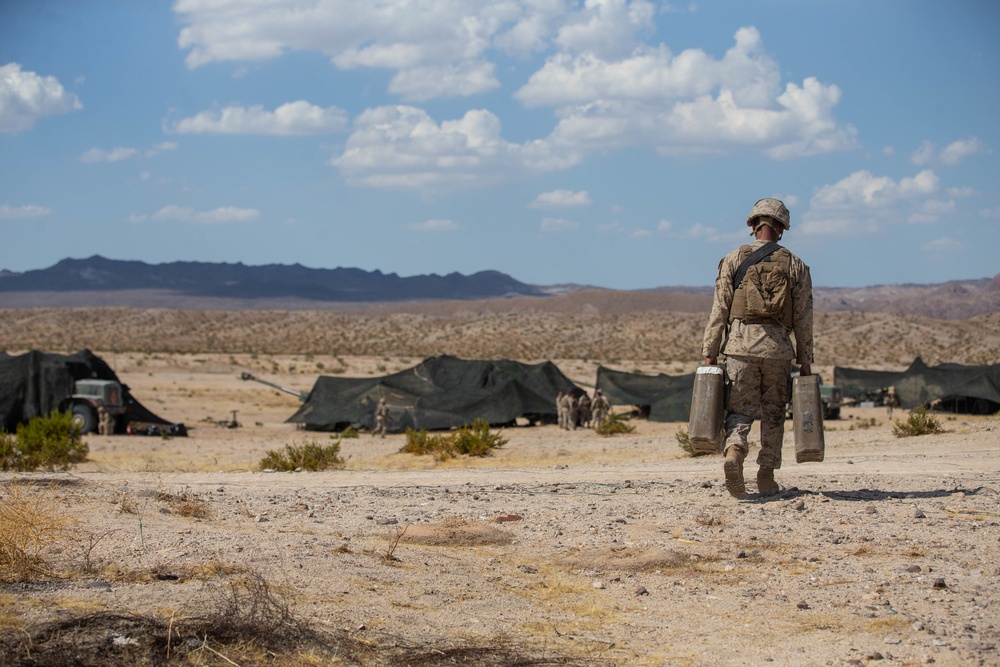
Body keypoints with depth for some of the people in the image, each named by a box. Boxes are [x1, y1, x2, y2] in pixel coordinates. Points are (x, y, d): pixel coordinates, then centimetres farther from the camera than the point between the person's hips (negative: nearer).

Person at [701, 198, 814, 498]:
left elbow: (719, 311, 1)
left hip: (740, 344, 0)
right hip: (778, 349, 0)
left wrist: (710, 353, 4)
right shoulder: (794, 265, 7)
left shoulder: (733, 260, 4)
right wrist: (805, 360, 11)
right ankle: (766, 478, 11)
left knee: (739, 411, 4)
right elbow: (803, 319, 6)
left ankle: (734, 452, -24)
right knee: (773, 414, 12)